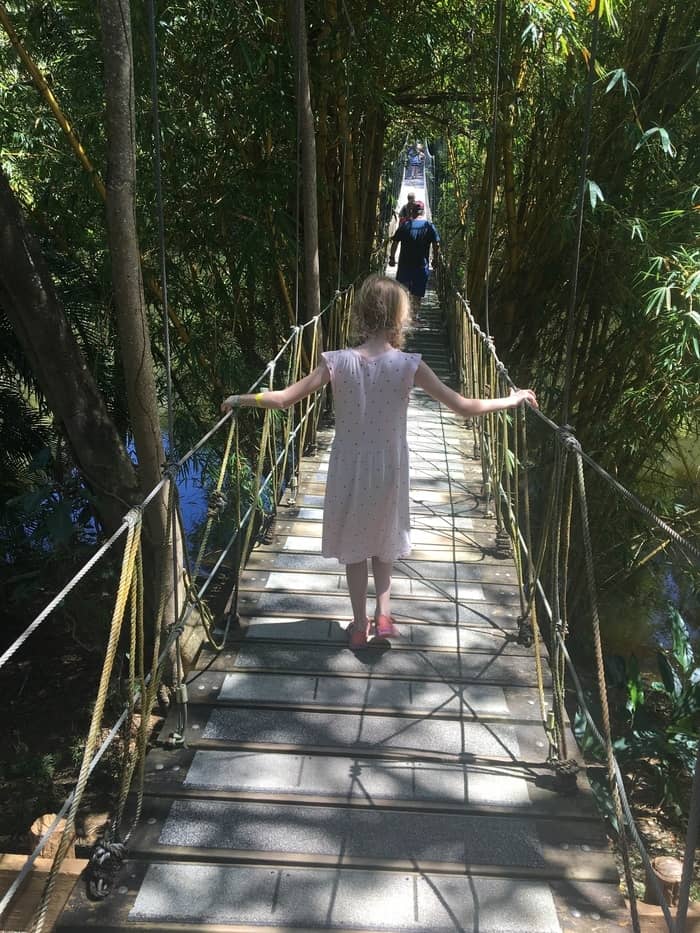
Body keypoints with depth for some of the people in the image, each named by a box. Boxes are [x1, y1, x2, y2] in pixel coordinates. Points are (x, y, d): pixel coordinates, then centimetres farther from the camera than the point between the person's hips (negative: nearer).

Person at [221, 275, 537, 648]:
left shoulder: (338, 362, -15)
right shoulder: (409, 365, -17)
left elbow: (284, 398, -13)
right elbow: (464, 407, -14)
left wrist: (240, 399, 3)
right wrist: (511, 400, 0)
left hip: (349, 469, 1)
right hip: (389, 471, 0)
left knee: (354, 545, 20)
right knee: (385, 540, 26)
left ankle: (360, 625, 29)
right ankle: (383, 613, 20)